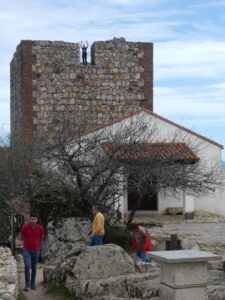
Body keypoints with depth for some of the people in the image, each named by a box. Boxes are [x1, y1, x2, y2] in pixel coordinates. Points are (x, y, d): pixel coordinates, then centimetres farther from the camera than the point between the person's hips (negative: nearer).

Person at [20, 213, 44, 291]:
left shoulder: (40, 228, -9)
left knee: (34, 267, 11)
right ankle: (27, 284, -1)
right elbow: (22, 237, 6)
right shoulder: (25, 227, -14)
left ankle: (33, 284, 23)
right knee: (27, 266, -14)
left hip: (36, 250, 2)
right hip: (26, 250, -2)